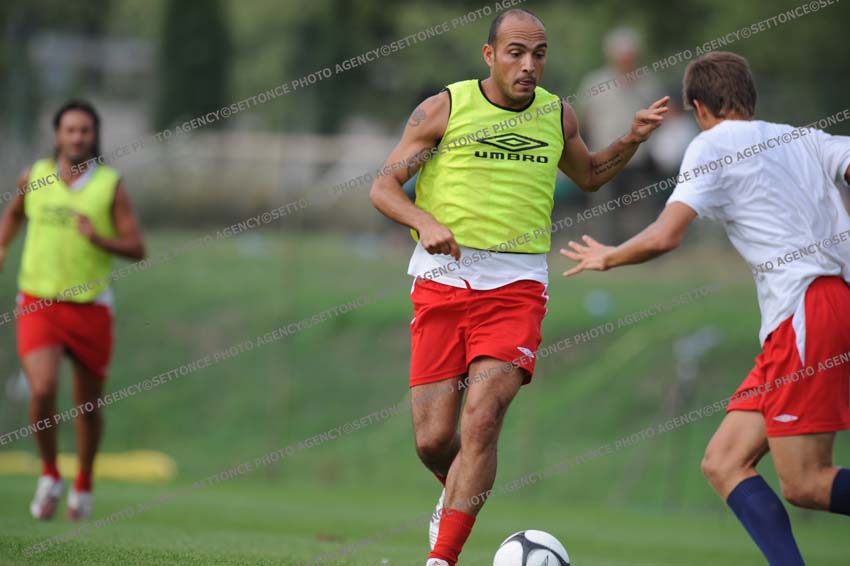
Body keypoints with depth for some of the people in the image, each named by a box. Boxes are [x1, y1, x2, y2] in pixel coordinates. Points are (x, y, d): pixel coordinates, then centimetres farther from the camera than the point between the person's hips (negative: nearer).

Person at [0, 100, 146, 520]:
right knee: (42, 390, -19)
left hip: (90, 307, 0)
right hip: (39, 304, 0)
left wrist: (100, 239, -22)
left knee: (88, 402, 10)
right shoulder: (35, 176, 2)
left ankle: (84, 483, 33)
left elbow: (137, 248, -5)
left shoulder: (111, 185, -4)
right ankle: (50, 474, 5)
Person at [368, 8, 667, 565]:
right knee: (433, 440, -2)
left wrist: (632, 139, 12)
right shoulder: (444, 109, -1)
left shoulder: (557, 116, 9)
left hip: (516, 286, 1)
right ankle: (459, 497, 34)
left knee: (481, 420, -18)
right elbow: (383, 186, 2)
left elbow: (589, 175, 29)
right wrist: (425, 222, -17)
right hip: (443, 277, -1)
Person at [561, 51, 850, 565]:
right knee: (724, 464, 6)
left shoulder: (712, 146, 1)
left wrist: (607, 258, 8)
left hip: (808, 309, -8)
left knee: (804, 484, -8)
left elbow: (664, 237, -9)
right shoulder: (807, 139, 20)